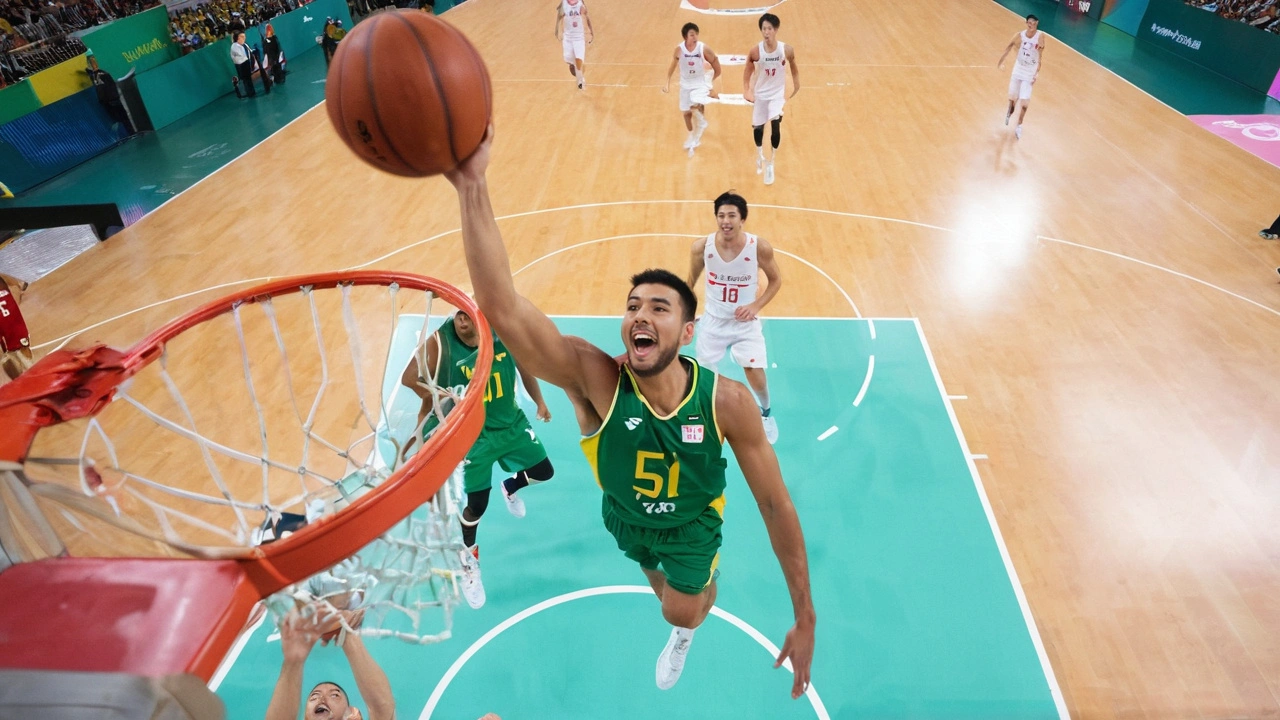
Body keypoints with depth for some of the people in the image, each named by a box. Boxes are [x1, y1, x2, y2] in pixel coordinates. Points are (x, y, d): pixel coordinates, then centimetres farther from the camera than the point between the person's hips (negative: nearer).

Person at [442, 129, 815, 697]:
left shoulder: (727, 402, -35)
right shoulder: (595, 378, -38)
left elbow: (775, 504, -24)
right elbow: (501, 309, -55)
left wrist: (805, 619, -20)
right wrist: (471, 185, -66)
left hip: (692, 521, -1)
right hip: (624, 517, 2)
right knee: (663, 587, 29)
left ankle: (685, 626, 48)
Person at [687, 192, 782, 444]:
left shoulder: (760, 247, -20)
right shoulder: (702, 246, -17)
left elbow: (776, 280, -4)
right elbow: (691, 280, 1)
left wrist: (756, 306, -18)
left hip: (745, 321, -1)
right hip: (713, 320, 1)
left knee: (755, 373, -6)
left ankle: (765, 413, 28)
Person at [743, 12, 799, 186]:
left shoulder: (787, 50, -17)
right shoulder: (755, 51, -17)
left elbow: (794, 68, 2)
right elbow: (747, 71, -1)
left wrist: (796, 87, 6)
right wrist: (746, 91, -9)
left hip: (778, 94, -1)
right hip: (760, 94, 1)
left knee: (775, 125, -18)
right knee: (757, 127, 11)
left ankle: (770, 164, -2)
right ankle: (759, 155, 43)